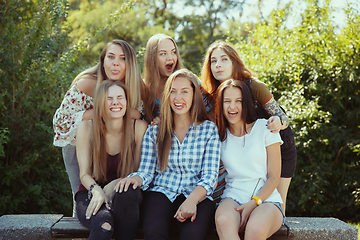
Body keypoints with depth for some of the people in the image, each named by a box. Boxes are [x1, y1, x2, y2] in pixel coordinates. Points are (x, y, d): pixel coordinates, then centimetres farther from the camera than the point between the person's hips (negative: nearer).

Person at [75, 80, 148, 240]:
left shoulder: (139, 127, -5)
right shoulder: (86, 128, -4)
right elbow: (84, 174, -3)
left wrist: (115, 184, -21)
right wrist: (96, 191, -25)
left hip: (127, 195, 2)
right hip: (91, 194, -1)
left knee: (126, 192, -37)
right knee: (103, 225, -37)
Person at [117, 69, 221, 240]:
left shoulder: (209, 129, 7)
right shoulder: (153, 131, 12)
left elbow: (209, 175, -1)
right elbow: (147, 172, 11)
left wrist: (192, 200, -19)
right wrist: (136, 179, -15)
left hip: (196, 195, -1)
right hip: (162, 192, 1)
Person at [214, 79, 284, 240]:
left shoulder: (265, 128, 5)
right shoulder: (219, 134, 12)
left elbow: (274, 177, 2)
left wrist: (254, 203, -13)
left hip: (265, 198, -1)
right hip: (232, 198, 2)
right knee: (224, 222, -36)